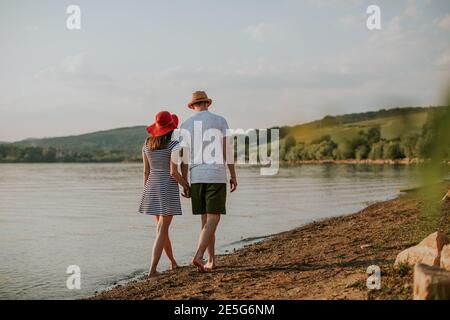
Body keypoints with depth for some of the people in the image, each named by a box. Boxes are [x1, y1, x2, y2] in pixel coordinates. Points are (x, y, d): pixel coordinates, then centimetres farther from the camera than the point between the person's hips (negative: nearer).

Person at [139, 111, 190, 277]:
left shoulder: (147, 144, 4)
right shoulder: (173, 145, -13)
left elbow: (146, 171, 8)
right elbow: (174, 172, -17)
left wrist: (146, 193, 15)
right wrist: (186, 186, -1)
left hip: (152, 187, 6)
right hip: (168, 189, -6)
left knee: (162, 226, 20)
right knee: (161, 231, -4)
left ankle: (173, 262, 34)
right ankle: (152, 270, -10)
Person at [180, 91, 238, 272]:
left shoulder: (185, 125, 6)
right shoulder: (220, 121, 1)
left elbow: (184, 157, 3)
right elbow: (227, 150, -3)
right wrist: (233, 175, 3)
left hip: (196, 177, 3)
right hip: (216, 176, -3)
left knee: (206, 219, 12)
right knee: (213, 219, -4)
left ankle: (212, 260, 15)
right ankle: (198, 256, -21)